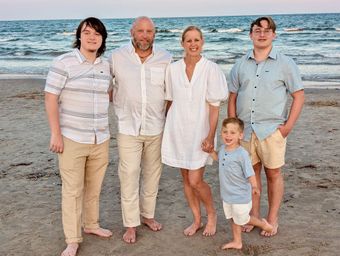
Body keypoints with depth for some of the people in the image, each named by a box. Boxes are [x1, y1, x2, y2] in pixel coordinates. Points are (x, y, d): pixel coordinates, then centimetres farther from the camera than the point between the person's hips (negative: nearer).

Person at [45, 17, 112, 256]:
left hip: (101, 139, 5)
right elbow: (50, 98, -10)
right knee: (72, 190, 2)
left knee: (94, 187, 16)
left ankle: (91, 224, 37)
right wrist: (55, 133, -14)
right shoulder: (64, 62, -8)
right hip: (72, 138, -5)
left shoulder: (106, 65, 7)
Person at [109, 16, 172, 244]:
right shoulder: (117, 57, -4)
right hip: (128, 129, -2)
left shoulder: (166, 59, 0)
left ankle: (148, 214, 33)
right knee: (129, 176, 2)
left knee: (152, 174, 14)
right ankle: (131, 224, 16)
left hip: (157, 128, 2)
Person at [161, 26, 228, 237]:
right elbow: (170, 101, 10)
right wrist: (169, 128, 10)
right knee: (186, 178, 11)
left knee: (195, 180, -5)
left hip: (199, 131, -4)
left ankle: (212, 214, 23)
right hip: (178, 130, 4)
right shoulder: (173, 69, 1)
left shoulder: (211, 69, -9)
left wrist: (210, 136, -13)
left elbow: (214, 106, -9)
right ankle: (197, 220, 29)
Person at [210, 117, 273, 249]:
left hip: (240, 195, -7)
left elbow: (250, 173, -25)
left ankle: (263, 224, 38)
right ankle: (237, 242, 39)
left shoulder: (242, 154, -26)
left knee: (242, 219, 13)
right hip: (227, 194, 7)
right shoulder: (223, 149, -3)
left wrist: (254, 186, -38)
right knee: (233, 219, 21)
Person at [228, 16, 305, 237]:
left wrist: (288, 126, -9)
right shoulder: (240, 65, 9)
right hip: (245, 129, 3)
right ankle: (254, 215, 26)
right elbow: (232, 97, 11)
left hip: (272, 129, -3)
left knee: (273, 173, 6)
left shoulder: (285, 63, 0)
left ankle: (273, 219, 20)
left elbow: (299, 96, -1)